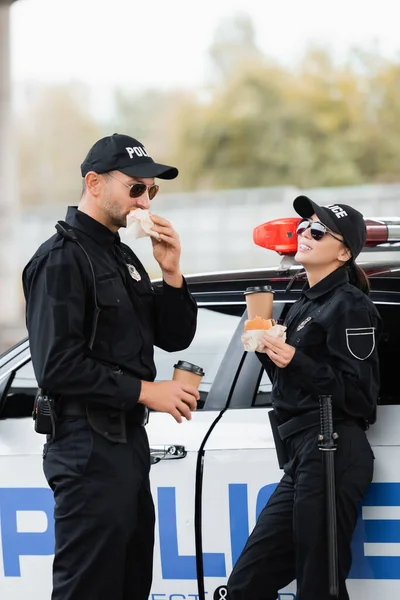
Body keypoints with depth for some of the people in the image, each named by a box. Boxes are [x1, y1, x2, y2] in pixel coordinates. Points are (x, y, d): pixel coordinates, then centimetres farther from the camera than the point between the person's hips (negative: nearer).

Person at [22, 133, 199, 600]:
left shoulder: (122, 256, 17)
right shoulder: (62, 259, -12)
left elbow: (174, 338, 15)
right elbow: (57, 367, -21)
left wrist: (171, 273, 0)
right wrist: (144, 391, -17)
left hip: (129, 441, 10)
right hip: (88, 449, -10)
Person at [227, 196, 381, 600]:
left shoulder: (350, 305, -6)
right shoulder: (305, 305, 20)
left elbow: (359, 396, -13)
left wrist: (296, 362, -22)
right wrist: (266, 348, 7)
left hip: (332, 455, -9)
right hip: (304, 455, 9)